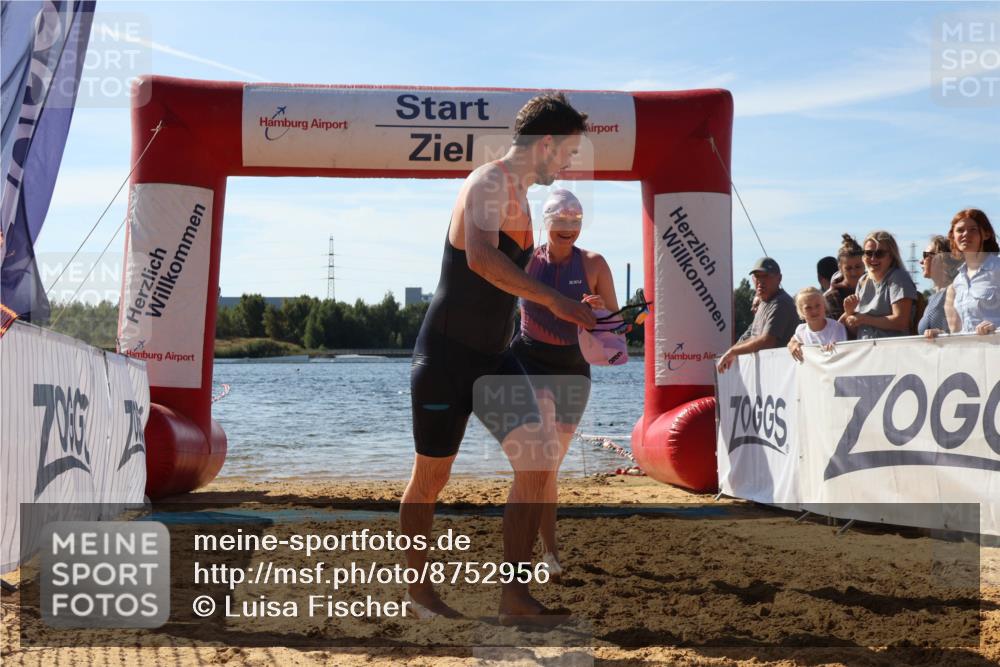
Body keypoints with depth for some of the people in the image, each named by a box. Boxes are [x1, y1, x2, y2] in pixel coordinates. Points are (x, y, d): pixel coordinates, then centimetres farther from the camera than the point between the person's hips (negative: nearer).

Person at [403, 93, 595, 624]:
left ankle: (513, 594, -1)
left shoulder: (519, 194, 16)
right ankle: (417, 588, 24)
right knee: (432, 477, 6)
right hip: (447, 354, -8)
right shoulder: (490, 182, -14)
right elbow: (480, 258, -34)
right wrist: (552, 299, -36)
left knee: (539, 458, -6)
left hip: (494, 356, 8)